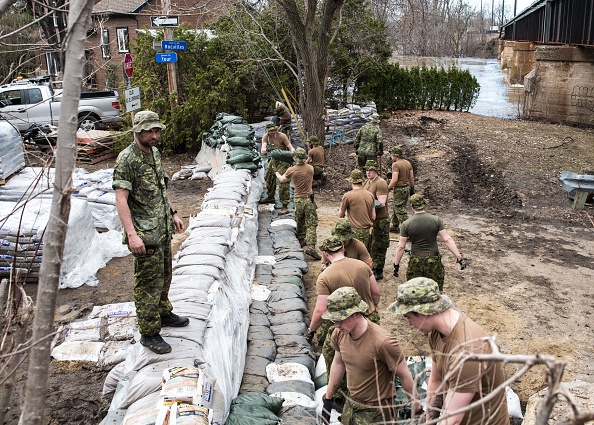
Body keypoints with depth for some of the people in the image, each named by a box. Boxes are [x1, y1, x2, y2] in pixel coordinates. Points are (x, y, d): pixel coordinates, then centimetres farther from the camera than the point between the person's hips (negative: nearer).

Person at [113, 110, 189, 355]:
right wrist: (131, 234, -30)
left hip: (163, 228, 9)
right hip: (144, 233, -9)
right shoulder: (126, 159, -17)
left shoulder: (154, 152, 10)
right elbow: (121, 199, -23)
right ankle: (149, 333, 10)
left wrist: (172, 213, 20)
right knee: (148, 282, -1)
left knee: (164, 275, 22)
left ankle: (163, 313, 41)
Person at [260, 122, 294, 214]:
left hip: (283, 161, -6)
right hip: (273, 159, 6)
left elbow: (290, 147, -22)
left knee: (284, 182, -13)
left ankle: (285, 206, -13)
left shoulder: (282, 136, -19)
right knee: (269, 178, 21)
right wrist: (265, 150, -43)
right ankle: (270, 197, 45)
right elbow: (263, 150, -19)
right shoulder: (265, 137, -7)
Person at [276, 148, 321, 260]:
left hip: (298, 199, 2)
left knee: (300, 222, 20)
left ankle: (301, 239, 35)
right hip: (309, 199, -2)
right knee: (311, 224, -4)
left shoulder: (291, 170, -6)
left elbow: (282, 180, 12)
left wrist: (277, 174, 34)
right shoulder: (310, 168, -5)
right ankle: (311, 246, -14)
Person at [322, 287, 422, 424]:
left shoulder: (383, 342, -31)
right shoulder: (339, 334, -11)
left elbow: (405, 376, -17)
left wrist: (416, 407, -5)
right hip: (350, 405, 6)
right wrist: (328, 397, 16)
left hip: (376, 412, -6)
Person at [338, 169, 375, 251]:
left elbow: (340, 215, 1)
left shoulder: (347, 196, -9)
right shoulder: (370, 195, 7)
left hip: (355, 231, -5)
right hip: (367, 231, 6)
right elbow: (373, 217, 8)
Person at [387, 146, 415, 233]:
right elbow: (412, 177, 11)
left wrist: (388, 188, -14)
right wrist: (412, 188, 18)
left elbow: (394, 179, -26)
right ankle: (395, 226, 31)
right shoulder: (408, 163, 7)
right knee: (396, 208, 21)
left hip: (399, 189, -9)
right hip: (407, 188, 9)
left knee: (400, 210, -1)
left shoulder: (395, 164, -18)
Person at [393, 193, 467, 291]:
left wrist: (396, 264, 5)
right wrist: (459, 257, -5)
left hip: (415, 263, 0)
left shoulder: (406, 224, -6)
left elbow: (400, 247, -4)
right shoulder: (436, 220, -6)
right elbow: (447, 240, -9)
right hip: (434, 261, 0)